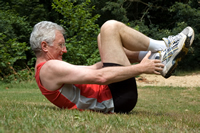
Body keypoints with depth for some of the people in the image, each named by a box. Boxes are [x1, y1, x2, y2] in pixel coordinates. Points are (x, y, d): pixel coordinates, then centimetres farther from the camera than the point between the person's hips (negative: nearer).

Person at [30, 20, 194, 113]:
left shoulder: (45, 70, 17)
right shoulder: (50, 68, -15)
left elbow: (91, 69, 20)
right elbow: (100, 77, -25)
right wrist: (140, 68, -19)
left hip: (112, 98, 10)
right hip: (116, 99, -10)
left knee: (104, 37, 20)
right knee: (110, 27, -9)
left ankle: (157, 58, 9)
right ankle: (162, 48, 6)